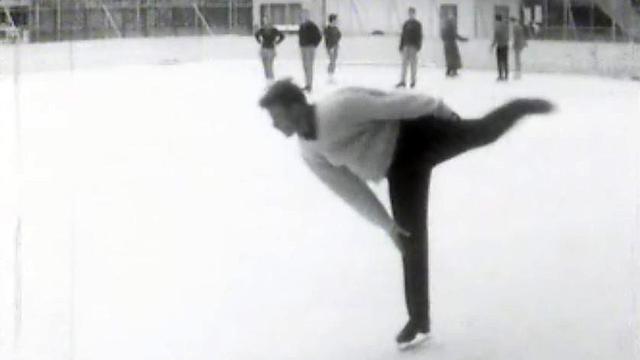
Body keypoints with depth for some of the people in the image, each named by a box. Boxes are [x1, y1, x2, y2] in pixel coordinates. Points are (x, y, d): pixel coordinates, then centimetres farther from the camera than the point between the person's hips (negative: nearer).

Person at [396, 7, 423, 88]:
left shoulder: (417, 24, 1)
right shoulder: (406, 24, 13)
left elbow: (419, 36, -5)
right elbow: (403, 35, 15)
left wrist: (418, 46, -14)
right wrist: (401, 47, 10)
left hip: (413, 46, -4)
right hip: (406, 45, 4)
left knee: (413, 64, -1)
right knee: (404, 63, -2)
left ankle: (413, 82, 6)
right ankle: (403, 81, -4)